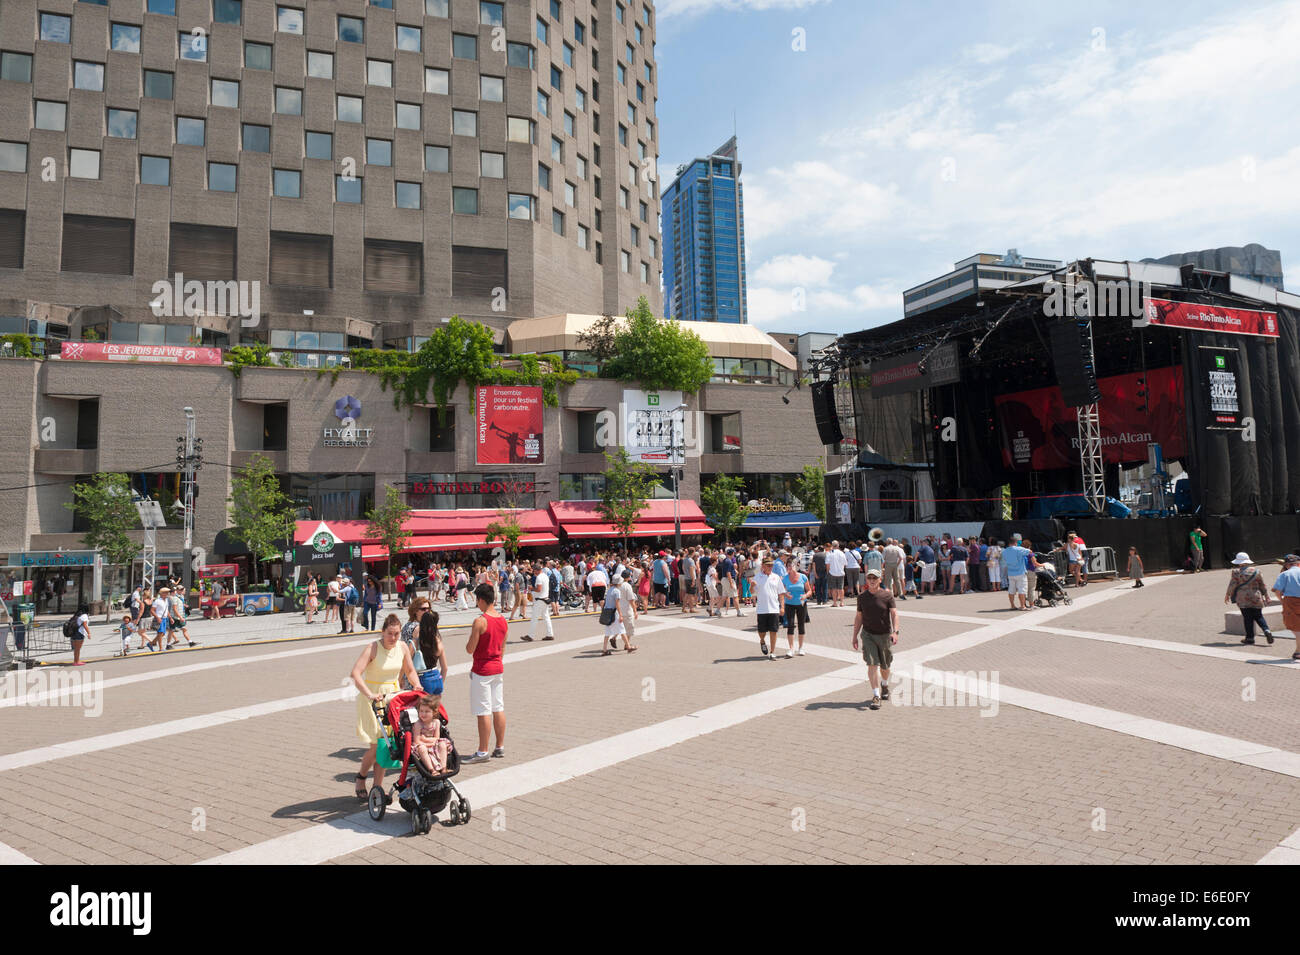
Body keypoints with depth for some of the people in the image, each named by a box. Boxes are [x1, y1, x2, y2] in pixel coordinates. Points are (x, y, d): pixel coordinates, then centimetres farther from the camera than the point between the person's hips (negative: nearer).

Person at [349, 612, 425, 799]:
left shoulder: (402, 647, 0)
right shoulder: (373, 647, -15)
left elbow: (410, 671, 14)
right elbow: (355, 673, -26)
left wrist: (418, 686, -5)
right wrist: (369, 694, -37)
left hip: (392, 696, 4)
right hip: (372, 699, -4)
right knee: (376, 745, -7)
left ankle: (377, 788, 14)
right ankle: (361, 777, 21)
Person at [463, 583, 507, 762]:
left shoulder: (480, 621, -18)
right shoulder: (503, 620, 5)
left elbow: (470, 649, -15)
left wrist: (470, 639, 5)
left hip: (482, 670, -7)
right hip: (498, 668, 7)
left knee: (483, 712, -2)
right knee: (498, 708, 12)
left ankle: (482, 752, 3)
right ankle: (500, 747, 19)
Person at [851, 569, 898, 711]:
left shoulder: (887, 596, -5)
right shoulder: (862, 597, 3)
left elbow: (894, 614, -10)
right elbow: (859, 617, 10)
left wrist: (895, 632, -24)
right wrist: (854, 636, 9)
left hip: (885, 635, 0)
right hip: (868, 634, 1)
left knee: (884, 666, 14)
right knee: (872, 664, -13)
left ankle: (885, 686, 44)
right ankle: (876, 696, -12)